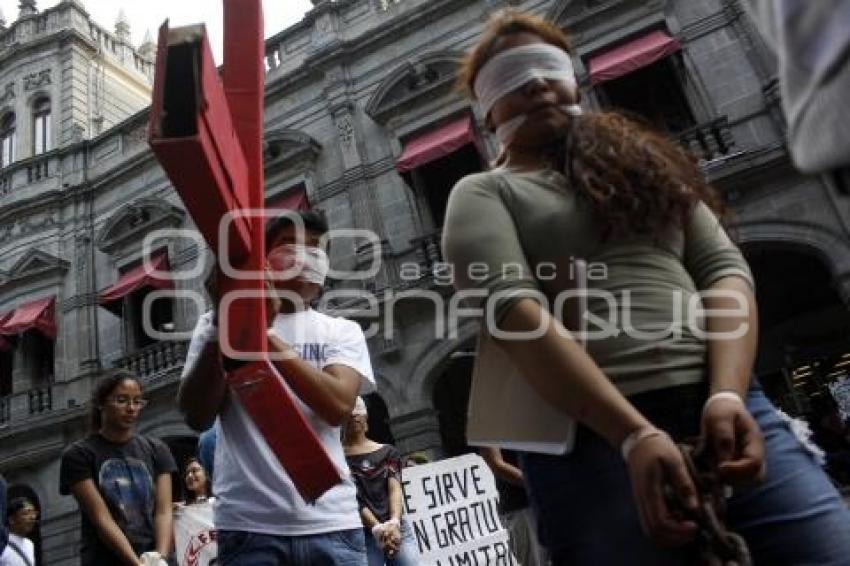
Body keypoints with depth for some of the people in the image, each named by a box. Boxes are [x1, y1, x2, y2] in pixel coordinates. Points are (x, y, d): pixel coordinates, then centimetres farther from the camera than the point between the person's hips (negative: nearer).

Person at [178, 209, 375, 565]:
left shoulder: (342, 331, 8)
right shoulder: (217, 323, 8)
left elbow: (338, 406, -10)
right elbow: (196, 417, -2)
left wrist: (262, 334, -14)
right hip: (249, 524, 0)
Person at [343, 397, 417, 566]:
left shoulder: (387, 452, 15)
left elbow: (395, 488, 2)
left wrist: (394, 523, -16)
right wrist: (377, 528, -18)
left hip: (398, 530, 3)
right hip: (361, 534, -3)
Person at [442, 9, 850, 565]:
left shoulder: (644, 161, 21)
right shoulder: (482, 194, 8)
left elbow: (724, 268, 9)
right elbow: (512, 310, -10)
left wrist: (728, 395, -9)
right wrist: (633, 434, -20)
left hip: (722, 404, 4)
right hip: (588, 435, -3)